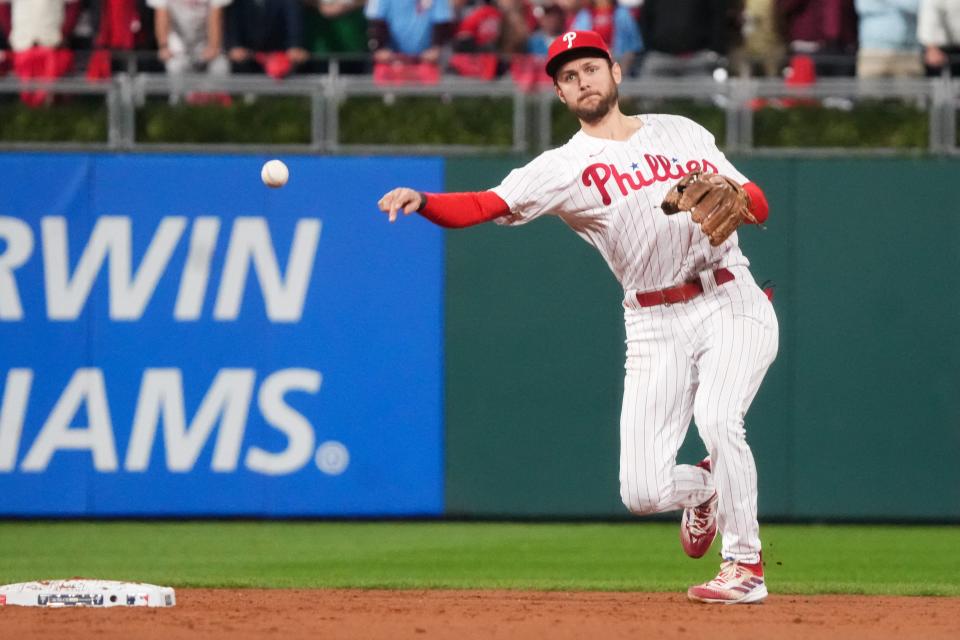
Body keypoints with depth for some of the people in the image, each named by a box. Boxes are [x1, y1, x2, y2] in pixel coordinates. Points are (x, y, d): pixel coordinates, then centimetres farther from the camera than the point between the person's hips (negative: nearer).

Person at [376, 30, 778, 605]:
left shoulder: (682, 132, 13)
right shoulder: (564, 168, 3)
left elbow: (757, 205, 13)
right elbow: (486, 205, -12)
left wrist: (724, 195, -10)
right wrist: (421, 201, -31)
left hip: (731, 304, 0)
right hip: (655, 326, 0)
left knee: (716, 417, -28)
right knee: (642, 492, -9)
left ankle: (746, 567, -12)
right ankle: (703, 488, 28)